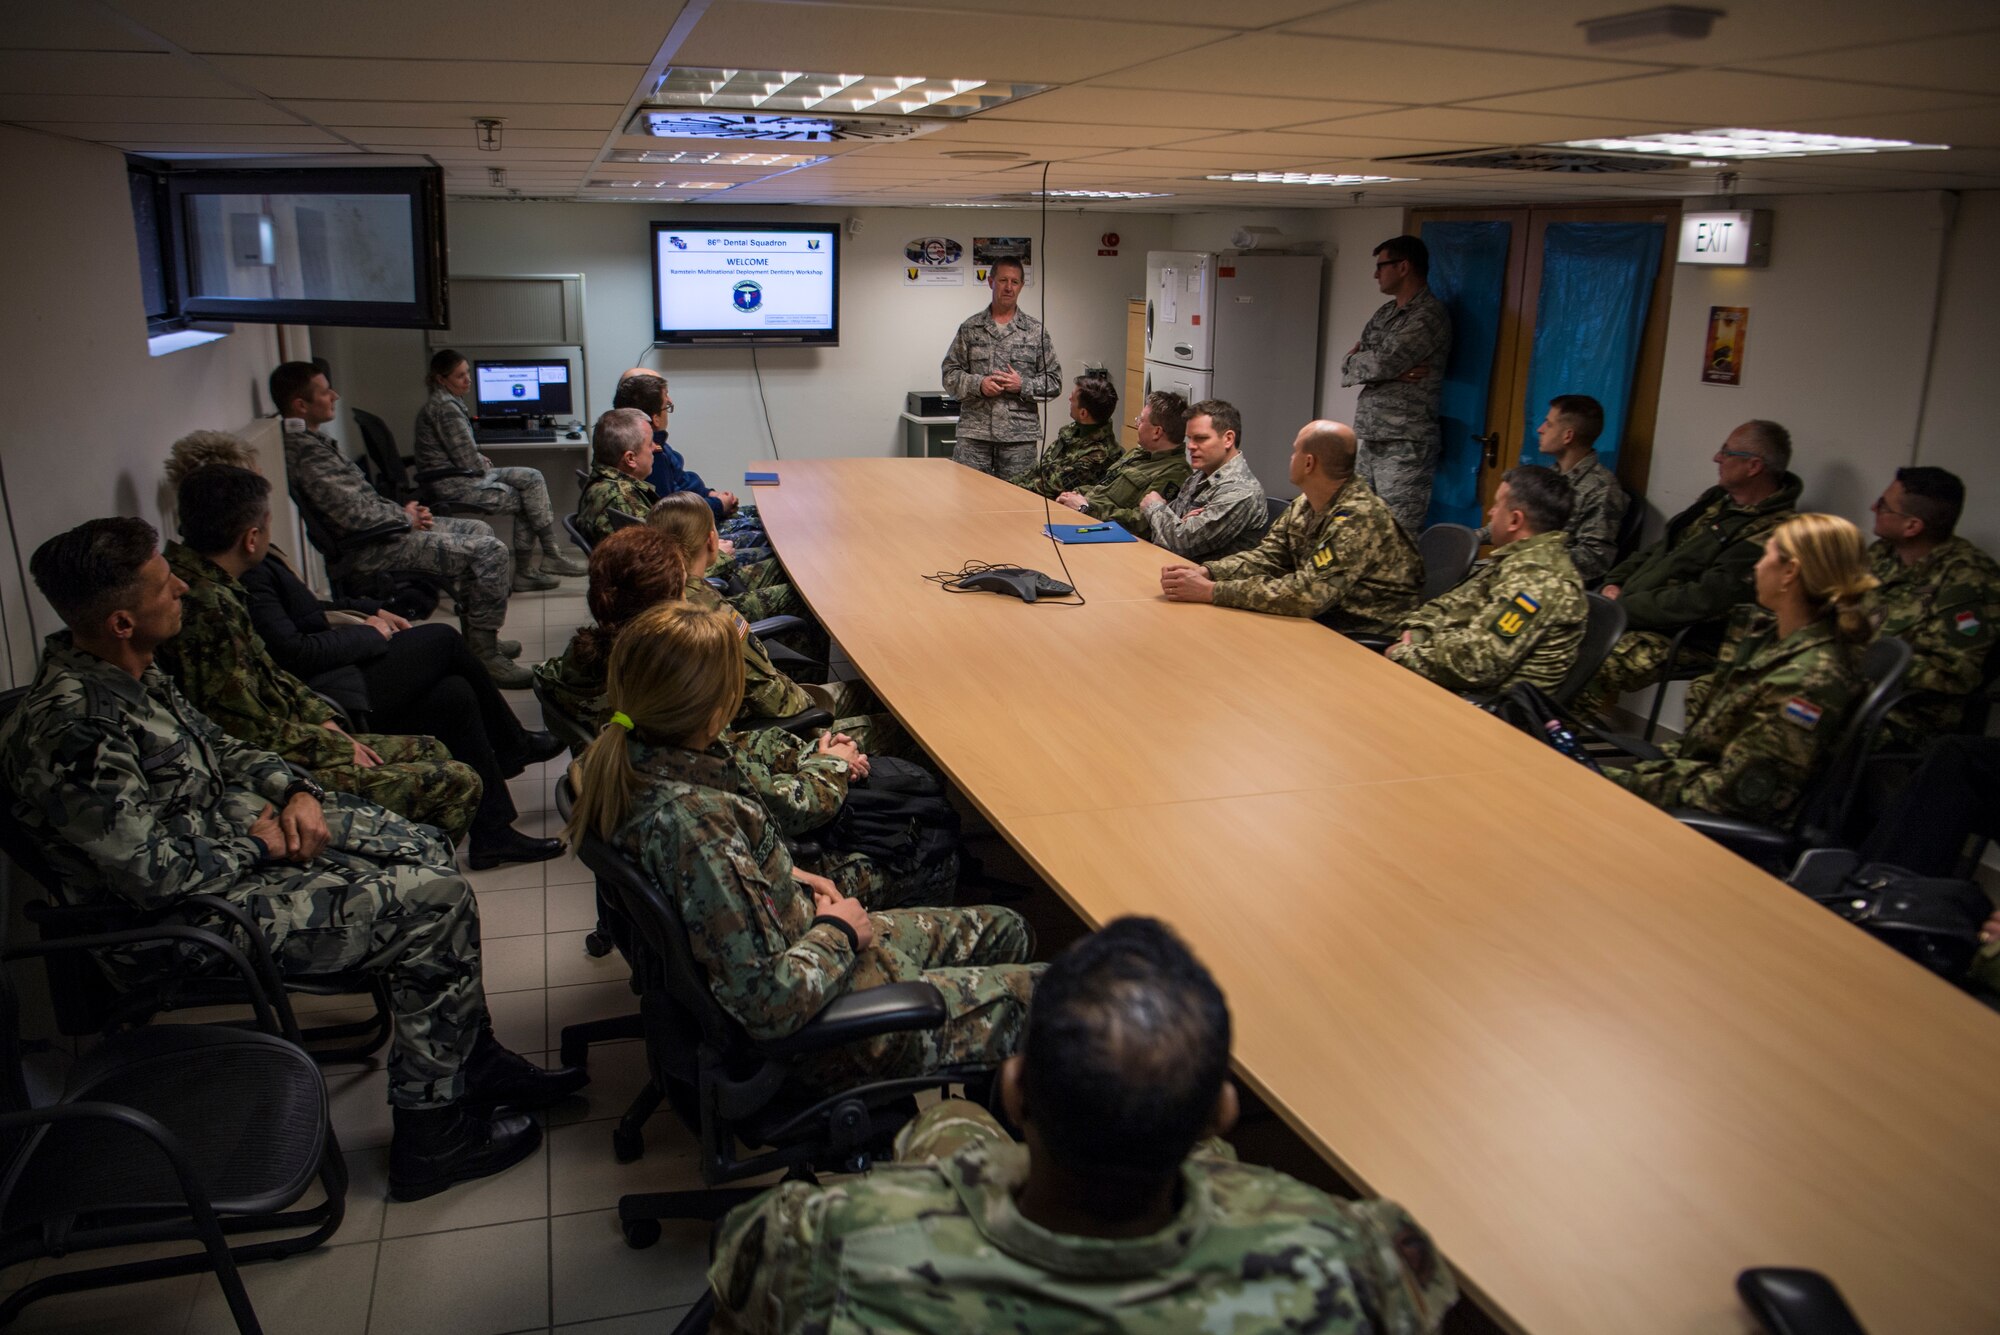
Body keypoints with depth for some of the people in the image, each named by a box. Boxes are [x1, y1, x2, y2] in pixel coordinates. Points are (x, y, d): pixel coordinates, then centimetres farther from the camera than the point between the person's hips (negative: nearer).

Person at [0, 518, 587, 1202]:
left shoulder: (124, 666, 0)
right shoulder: (71, 728, -30)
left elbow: (215, 747, 14)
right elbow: (156, 871, -29)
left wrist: (295, 791, -2)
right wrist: (261, 841, -14)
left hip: (235, 826, 10)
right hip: (206, 909, -10)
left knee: (422, 849, 11)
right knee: (437, 903, -15)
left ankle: (473, 1060, 21)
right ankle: (430, 1133, -2)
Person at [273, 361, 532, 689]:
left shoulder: (307, 438, 12)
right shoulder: (306, 450, -22)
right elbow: (355, 514, -27)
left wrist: (403, 511, 6)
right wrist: (406, 517, -10)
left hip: (379, 529, 11)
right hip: (371, 550, -11)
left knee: (477, 531, 19)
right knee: (491, 551, -16)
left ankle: (478, 638, 22)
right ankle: (483, 655, -8)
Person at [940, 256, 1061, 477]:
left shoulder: (1036, 331, 7)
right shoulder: (970, 328, 9)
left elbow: (1054, 381, 6)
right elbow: (949, 374, 7)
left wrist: (1022, 385, -10)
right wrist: (977, 384, -10)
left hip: (1020, 436, 0)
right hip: (973, 434, 0)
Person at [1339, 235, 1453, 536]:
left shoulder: (1429, 316, -10)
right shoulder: (1385, 313, 17)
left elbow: (1382, 364, -21)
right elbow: (1347, 370, 10)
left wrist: (1358, 359, 2)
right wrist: (1391, 371, -8)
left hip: (1405, 446, -9)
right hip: (1371, 441, 9)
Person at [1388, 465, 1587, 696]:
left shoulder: (1537, 578, -21)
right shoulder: (1518, 559, 12)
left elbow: (1475, 662, -27)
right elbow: (1457, 603, 19)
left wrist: (1402, 657, -13)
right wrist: (1416, 634, -1)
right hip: (1468, 689, 9)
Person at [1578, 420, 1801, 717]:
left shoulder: (1767, 534, -17)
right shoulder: (1718, 499, 13)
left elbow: (1703, 601, -23)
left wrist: (1623, 608, -18)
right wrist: (1614, 583, 4)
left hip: (1686, 641, -9)